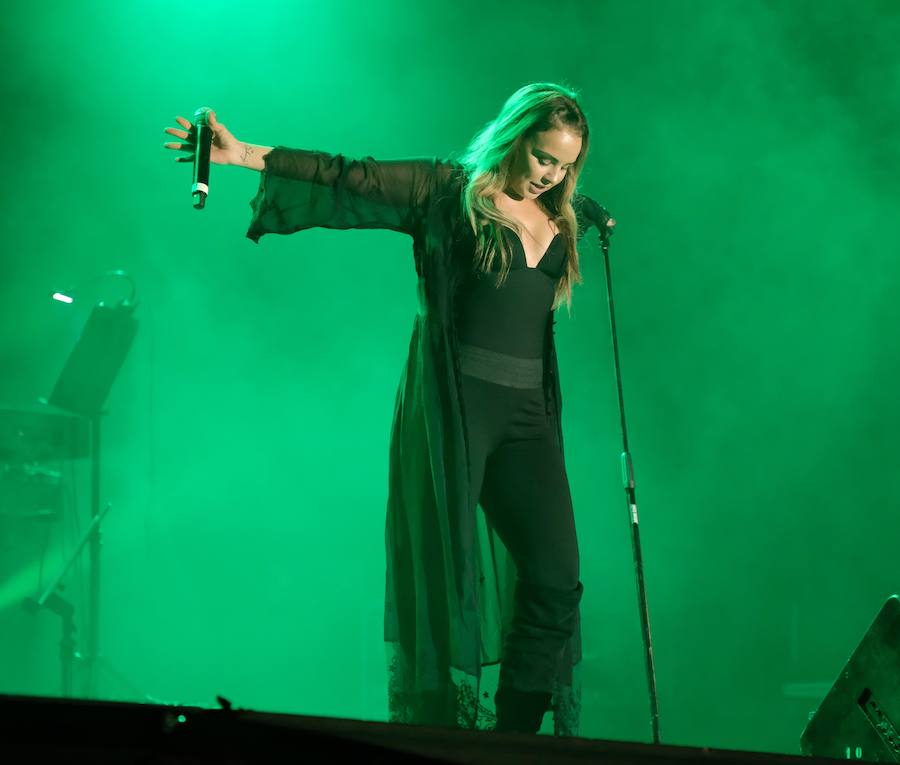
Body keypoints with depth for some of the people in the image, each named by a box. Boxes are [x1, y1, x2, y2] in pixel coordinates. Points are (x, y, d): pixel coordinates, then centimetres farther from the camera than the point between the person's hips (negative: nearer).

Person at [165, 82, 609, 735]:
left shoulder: (559, 219, 16)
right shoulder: (447, 192, 1)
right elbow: (349, 181, -7)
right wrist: (246, 156, -15)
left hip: (527, 413, 6)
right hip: (453, 406, -5)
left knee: (556, 579, -3)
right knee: (448, 576, -5)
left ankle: (516, 742, 4)